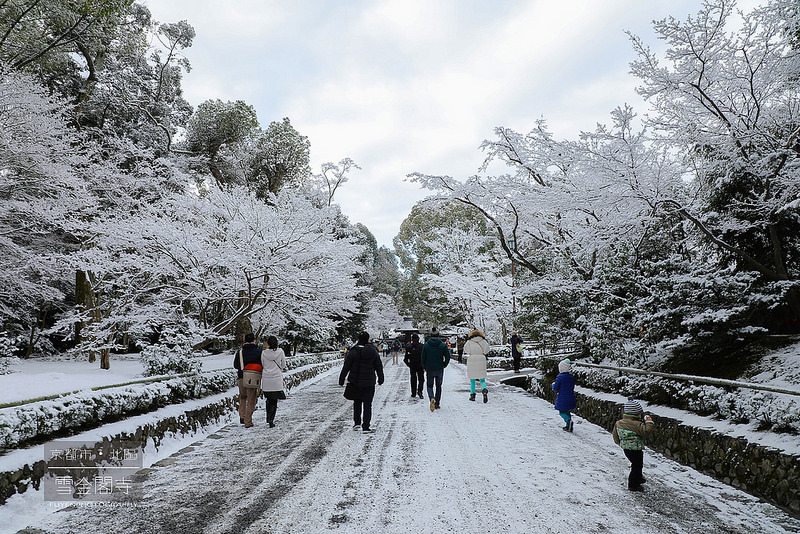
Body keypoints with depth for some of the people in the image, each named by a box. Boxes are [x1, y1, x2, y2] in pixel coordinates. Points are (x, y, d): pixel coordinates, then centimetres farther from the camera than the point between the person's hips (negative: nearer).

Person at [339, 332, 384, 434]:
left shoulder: (353, 352, -8)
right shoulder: (373, 351, -5)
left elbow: (346, 367, -6)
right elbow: (379, 367, 3)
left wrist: (341, 380, 4)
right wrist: (381, 379, 17)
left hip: (355, 382, 0)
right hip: (369, 382, 0)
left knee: (357, 402, 19)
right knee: (367, 404, 5)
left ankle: (357, 423, 21)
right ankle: (366, 427, 0)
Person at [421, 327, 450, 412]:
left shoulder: (426, 345, -5)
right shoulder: (443, 345, -5)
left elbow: (423, 358, -2)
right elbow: (447, 357, -6)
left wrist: (424, 368, 11)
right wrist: (444, 365, 9)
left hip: (429, 369, 0)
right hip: (439, 369, 1)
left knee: (430, 386, 11)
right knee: (438, 386, 16)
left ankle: (432, 399, -17)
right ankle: (437, 404, 18)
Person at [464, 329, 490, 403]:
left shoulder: (469, 342, -3)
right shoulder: (483, 341, 0)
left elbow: (466, 351, 5)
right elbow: (486, 350, 4)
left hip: (472, 361, -1)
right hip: (481, 361, 1)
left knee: (472, 380, 12)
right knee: (482, 379, 6)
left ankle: (472, 395, 15)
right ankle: (484, 390, -21)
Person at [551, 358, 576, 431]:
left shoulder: (560, 377, -15)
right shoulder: (572, 377, 3)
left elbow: (555, 388, -11)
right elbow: (572, 387, 13)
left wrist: (553, 385, 10)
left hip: (562, 399, -6)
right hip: (571, 398, 6)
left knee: (562, 412, 4)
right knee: (567, 411, 18)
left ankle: (568, 421, -21)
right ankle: (568, 426, 18)